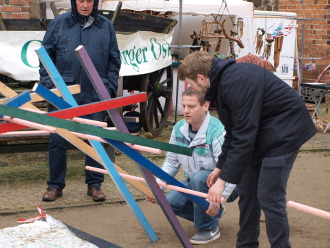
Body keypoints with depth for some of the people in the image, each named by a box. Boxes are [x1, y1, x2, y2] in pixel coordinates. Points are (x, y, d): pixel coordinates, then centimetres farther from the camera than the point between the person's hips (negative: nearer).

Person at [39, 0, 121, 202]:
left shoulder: (106, 27, 4)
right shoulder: (59, 24, 1)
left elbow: (114, 61, 9)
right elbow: (46, 55, 4)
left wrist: (110, 88, 0)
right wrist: (48, 85, -4)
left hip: (95, 95, 1)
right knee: (57, 140, 4)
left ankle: (94, 185, 20)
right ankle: (55, 185, 17)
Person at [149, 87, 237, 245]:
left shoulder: (217, 132, -27)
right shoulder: (179, 128, -4)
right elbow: (171, 162, 5)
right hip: (194, 184, 7)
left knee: (199, 177, -35)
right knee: (171, 202, -17)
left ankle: (210, 229, -15)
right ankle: (213, 214, 11)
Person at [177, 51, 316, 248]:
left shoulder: (237, 84, -27)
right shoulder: (223, 81, 4)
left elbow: (244, 136, -28)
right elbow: (234, 131, 14)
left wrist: (224, 179, -23)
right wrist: (221, 167, 16)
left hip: (284, 131, -10)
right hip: (263, 133, 10)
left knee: (268, 196, -10)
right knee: (246, 191, 11)